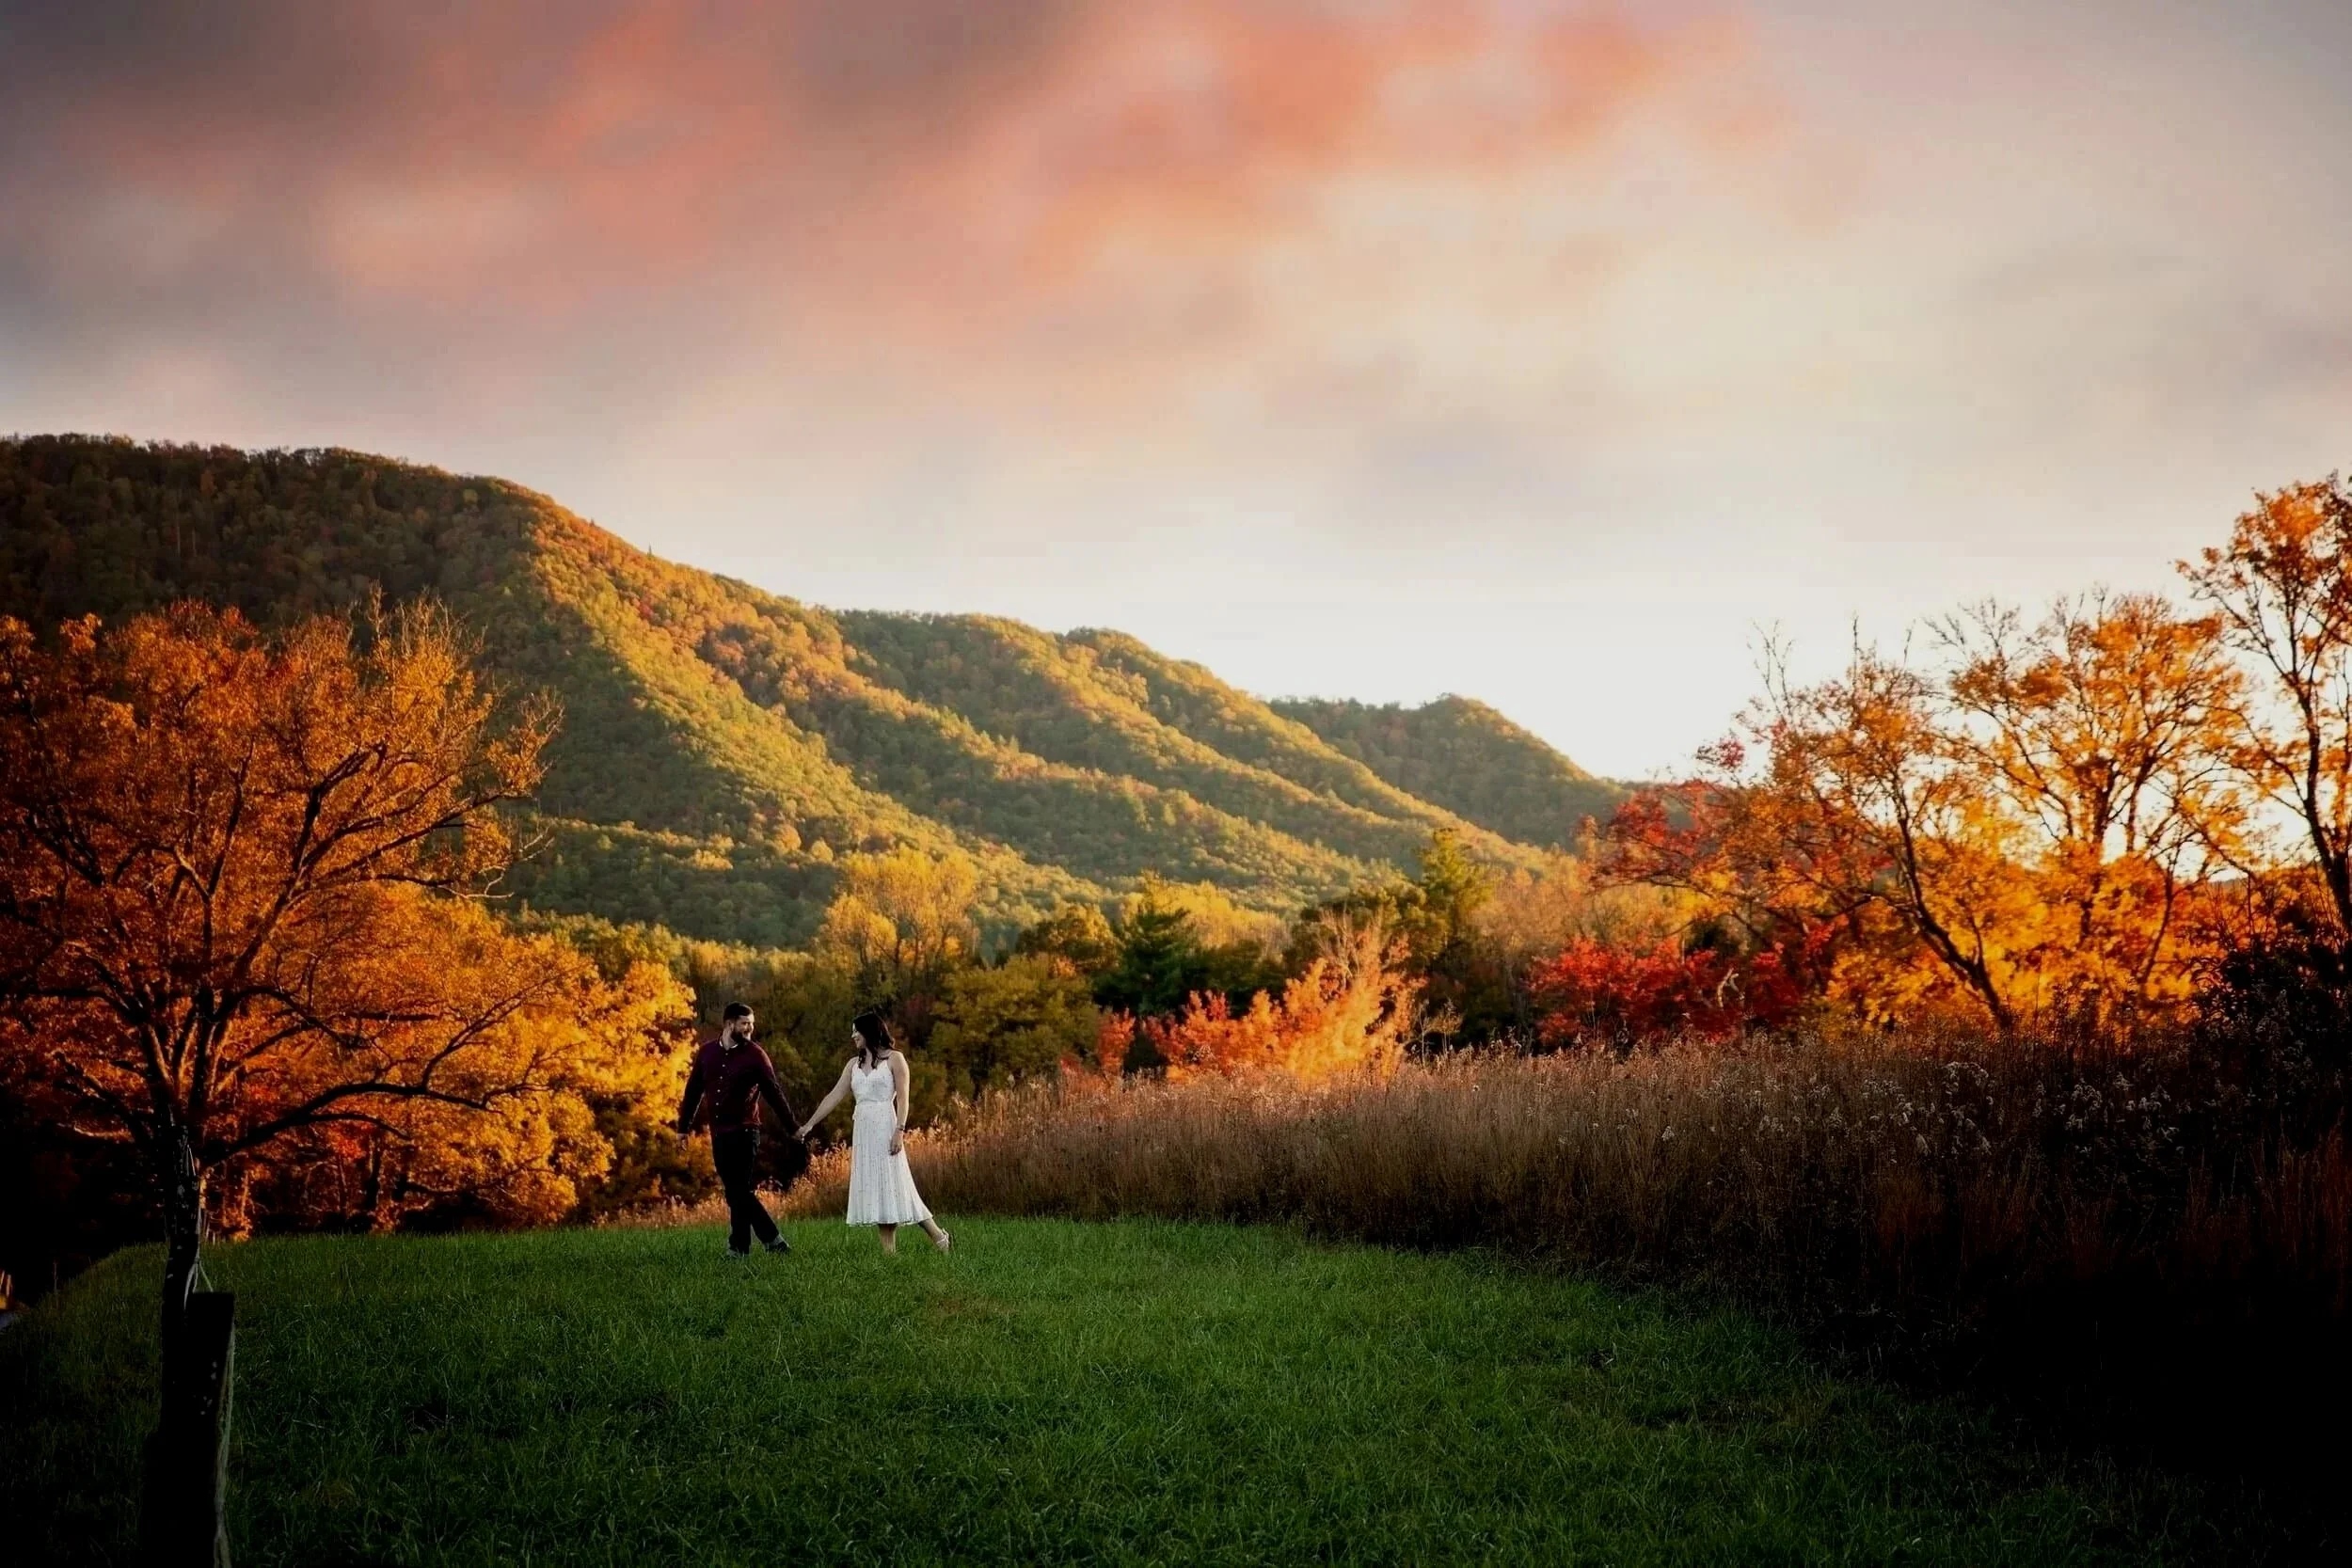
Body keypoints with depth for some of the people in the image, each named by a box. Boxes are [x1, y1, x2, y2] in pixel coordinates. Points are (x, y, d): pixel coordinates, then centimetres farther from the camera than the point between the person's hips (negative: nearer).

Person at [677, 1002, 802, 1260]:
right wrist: (684, 1126, 17)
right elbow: (693, 1090, 15)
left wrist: (792, 1128, -4)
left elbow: (774, 1093, -4)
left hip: (744, 1132, -5)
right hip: (718, 1133, 5)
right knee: (738, 1193, 7)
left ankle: (739, 1248, -1)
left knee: (739, 1193, -7)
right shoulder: (707, 1052, 7)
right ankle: (773, 1241, 13)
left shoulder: (754, 1055, -4)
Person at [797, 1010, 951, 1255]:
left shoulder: (894, 1059, -1)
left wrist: (900, 1130, -18)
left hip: (885, 1127, -6)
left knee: (894, 1185, -8)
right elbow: (834, 1096, 12)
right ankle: (889, 1251, 1)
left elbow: (902, 1098, -7)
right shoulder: (853, 1064, 14)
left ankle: (939, 1236, 0)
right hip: (862, 1130, 6)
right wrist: (809, 1124, 6)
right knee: (873, 1189, 2)